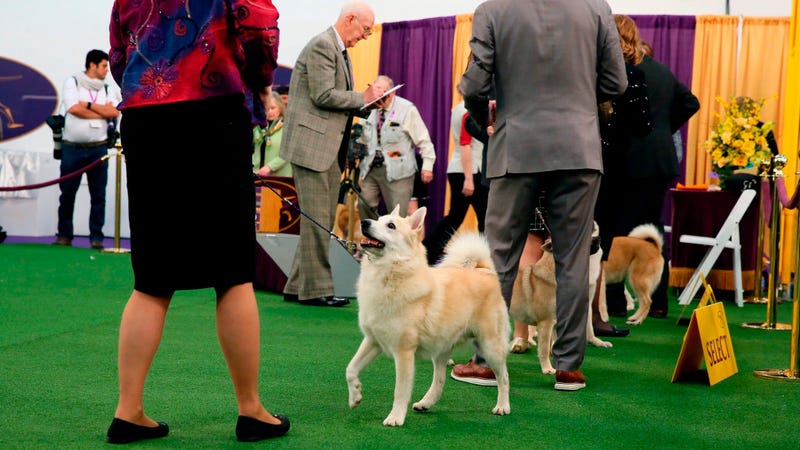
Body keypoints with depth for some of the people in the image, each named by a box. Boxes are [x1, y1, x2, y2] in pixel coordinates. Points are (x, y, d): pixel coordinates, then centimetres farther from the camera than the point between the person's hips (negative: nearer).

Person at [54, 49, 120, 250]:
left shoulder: (106, 89, 11)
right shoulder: (72, 82, 1)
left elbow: (115, 113, -3)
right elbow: (74, 109, -13)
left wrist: (89, 105, -8)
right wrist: (103, 112, -7)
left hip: (98, 149, 2)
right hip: (72, 148, -2)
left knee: (98, 194, 0)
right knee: (67, 193, 2)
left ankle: (96, 237, 4)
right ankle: (64, 235, 12)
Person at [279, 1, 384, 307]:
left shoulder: (340, 51, 20)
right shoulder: (322, 45, -11)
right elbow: (323, 95, -19)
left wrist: (368, 104, 6)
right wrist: (363, 98, -10)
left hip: (330, 149, 10)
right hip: (312, 144, -10)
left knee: (324, 221, 11)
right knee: (317, 220, -7)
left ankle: (297, 287, 16)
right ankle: (315, 289, -2)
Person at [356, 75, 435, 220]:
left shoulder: (407, 109, -7)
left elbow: (423, 139, -6)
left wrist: (427, 165, -8)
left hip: (397, 171, -5)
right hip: (371, 168, 5)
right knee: (364, 206, -3)